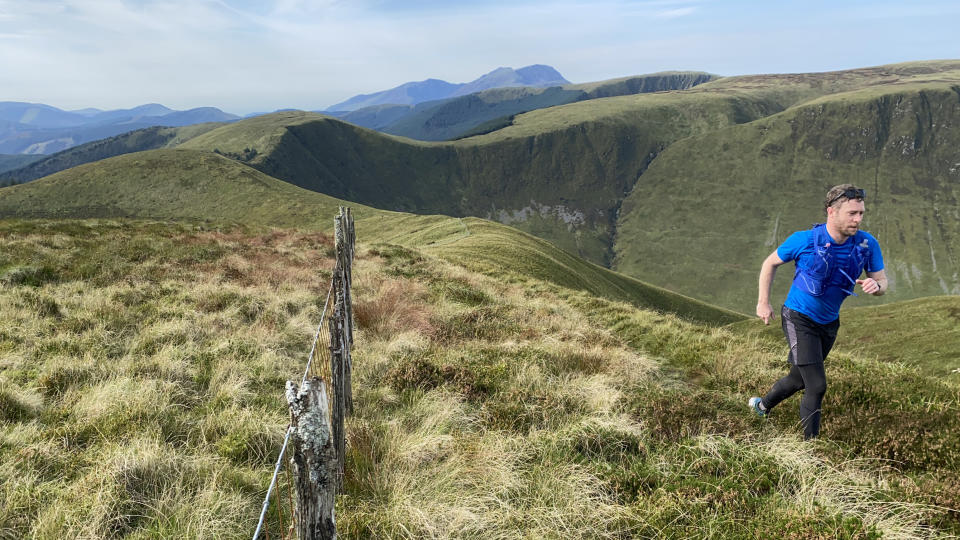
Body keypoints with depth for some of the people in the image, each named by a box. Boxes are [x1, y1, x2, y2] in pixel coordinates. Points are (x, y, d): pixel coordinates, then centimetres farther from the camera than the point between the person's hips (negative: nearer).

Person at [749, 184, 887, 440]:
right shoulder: (805, 240, -20)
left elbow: (882, 281, 0)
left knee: (799, 379, 21)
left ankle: (763, 405, 48)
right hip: (799, 319, -5)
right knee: (817, 386, -11)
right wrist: (763, 302, -4)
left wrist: (875, 285, -26)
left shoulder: (867, 244, -11)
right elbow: (770, 263, -3)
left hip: (829, 323, 5)